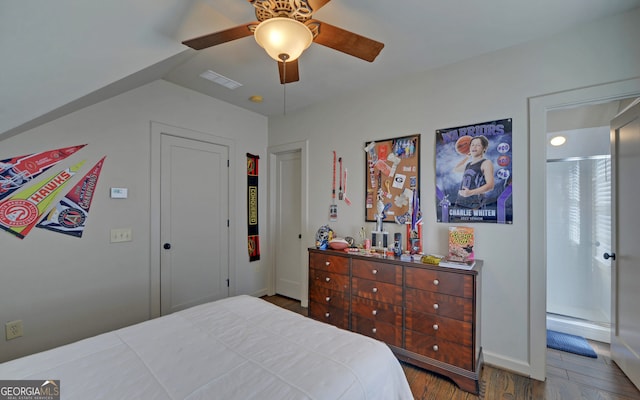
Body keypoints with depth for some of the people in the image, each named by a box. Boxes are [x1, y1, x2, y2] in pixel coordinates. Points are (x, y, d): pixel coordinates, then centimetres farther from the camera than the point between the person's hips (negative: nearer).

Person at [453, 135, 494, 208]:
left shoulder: (486, 163, -2)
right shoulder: (468, 164, 20)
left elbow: (490, 185, -14)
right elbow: (455, 169, 42)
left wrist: (471, 192, -29)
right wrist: (467, 156, 34)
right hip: (460, 202, 7)